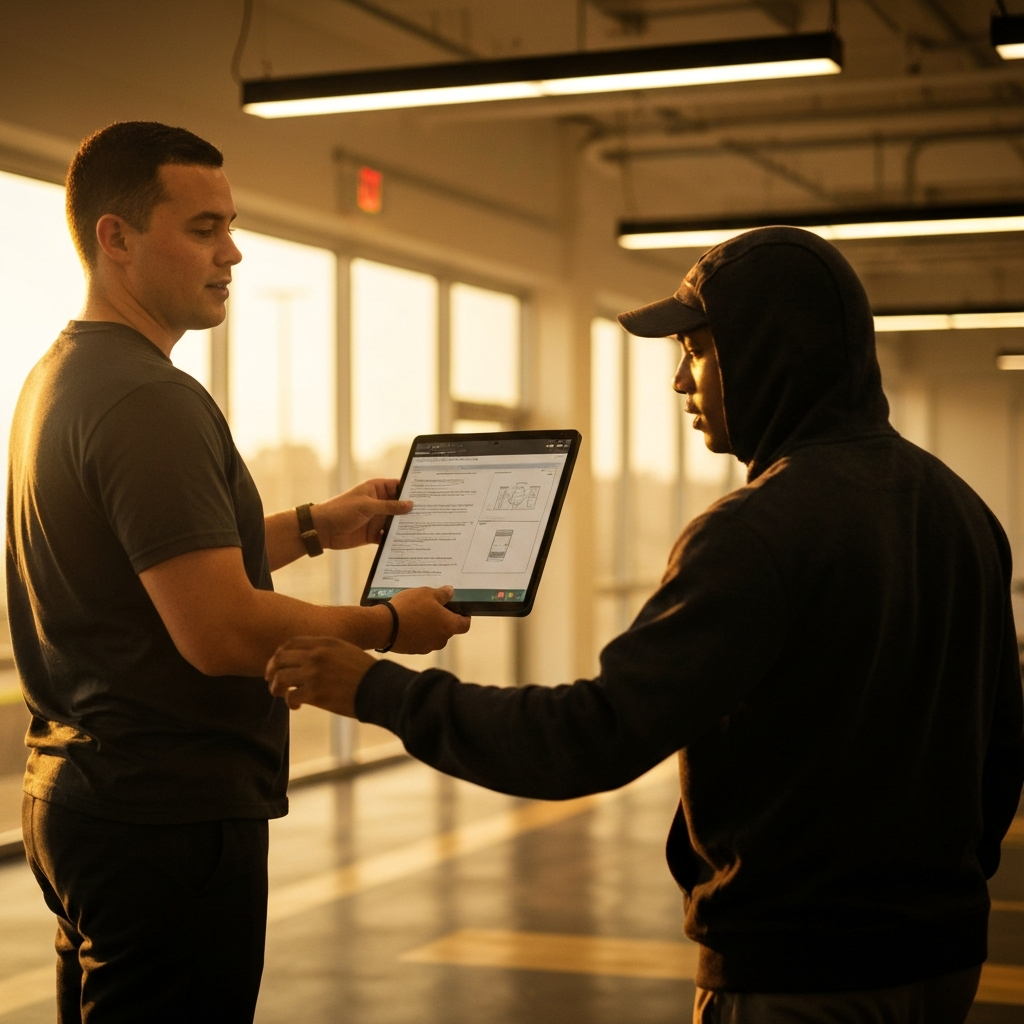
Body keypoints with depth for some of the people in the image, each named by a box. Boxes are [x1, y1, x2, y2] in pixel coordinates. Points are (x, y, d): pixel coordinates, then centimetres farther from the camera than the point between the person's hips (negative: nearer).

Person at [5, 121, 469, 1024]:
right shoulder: (148, 400, -20)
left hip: (84, 795, 10)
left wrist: (314, 527, 19)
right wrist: (388, 627, -11)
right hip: (167, 815, -10)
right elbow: (221, 631, -25)